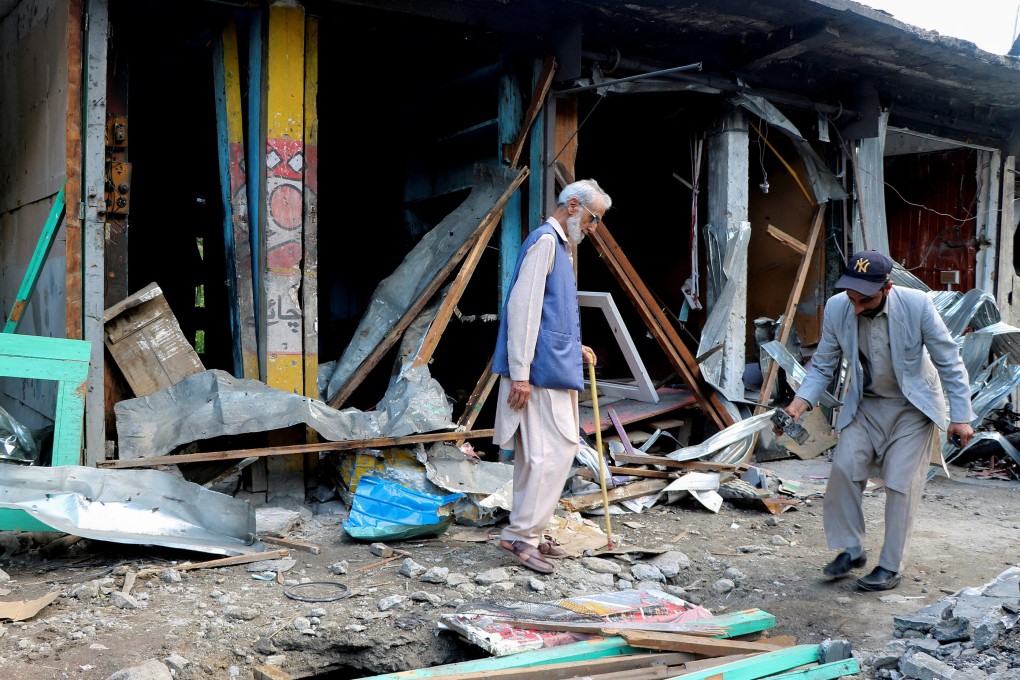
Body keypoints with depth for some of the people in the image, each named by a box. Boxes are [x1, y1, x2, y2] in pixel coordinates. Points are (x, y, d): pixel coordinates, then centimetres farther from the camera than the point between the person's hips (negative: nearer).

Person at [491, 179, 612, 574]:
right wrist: (520, 374, -22)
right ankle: (520, 533, -4)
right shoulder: (545, 240, -10)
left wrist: (576, 349, 17)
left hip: (555, 369, 10)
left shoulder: (559, 246, 21)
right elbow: (523, 307, -18)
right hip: (541, 371, -10)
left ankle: (528, 534, 19)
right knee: (553, 452, -10)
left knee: (537, 456, 12)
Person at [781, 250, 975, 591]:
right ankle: (851, 549, 8)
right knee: (843, 469, -10)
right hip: (864, 405, 3)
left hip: (913, 408, -3)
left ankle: (891, 567, 7)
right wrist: (801, 401, -19)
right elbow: (822, 365, -3)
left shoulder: (917, 305, -24)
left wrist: (960, 416, -13)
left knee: (901, 483, -6)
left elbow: (950, 363, -13)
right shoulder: (836, 308, -16)